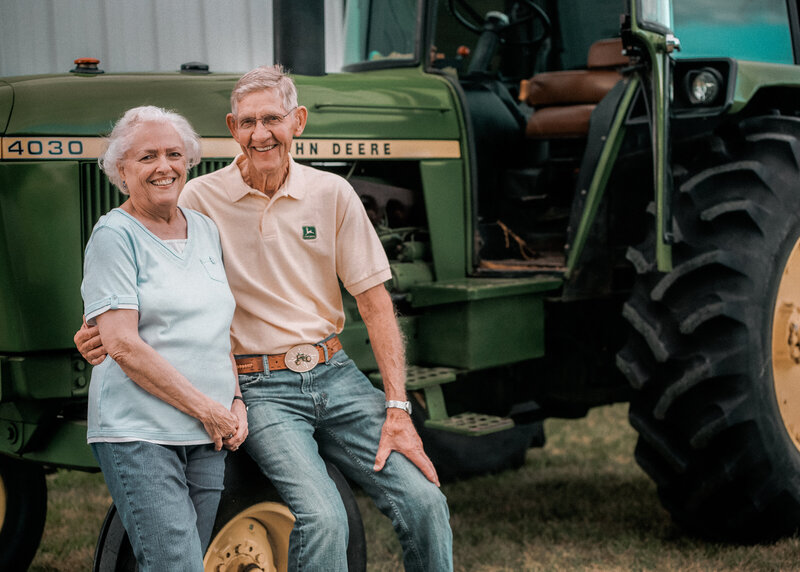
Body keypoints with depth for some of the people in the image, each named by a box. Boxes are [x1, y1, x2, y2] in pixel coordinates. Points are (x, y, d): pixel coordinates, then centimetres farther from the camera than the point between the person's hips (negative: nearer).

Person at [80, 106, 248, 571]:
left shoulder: (206, 231, 15)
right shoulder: (114, 235, -5)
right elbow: (122, 345, -13)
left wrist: (236, 402, 6)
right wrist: (206, 408, -12)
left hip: (207, 437, 6)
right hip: (138, 434, -6)